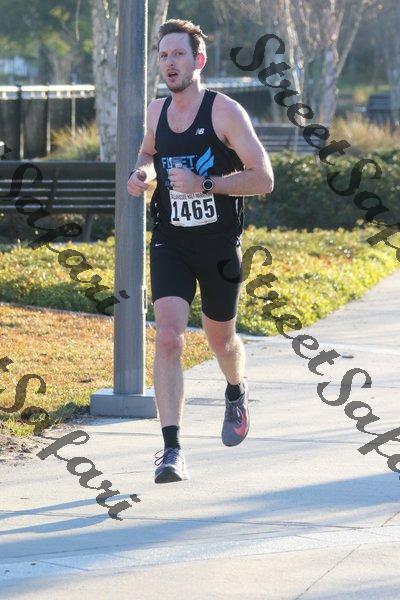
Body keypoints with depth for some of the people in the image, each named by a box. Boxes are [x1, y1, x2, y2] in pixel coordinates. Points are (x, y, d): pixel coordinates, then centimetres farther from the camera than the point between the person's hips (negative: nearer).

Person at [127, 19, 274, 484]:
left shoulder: (225, 112, -12)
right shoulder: (156, 112, 3)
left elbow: (263, 179, -14)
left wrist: (204, 184, -24)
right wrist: (142, 172, 3)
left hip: (219, 247, -2)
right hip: (169, 243, 2)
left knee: (220, 339, 17)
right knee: (168, 338, -16)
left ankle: (236, 394, 53)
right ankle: (172, 450, -18)